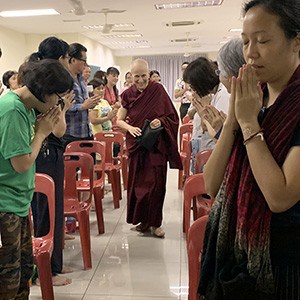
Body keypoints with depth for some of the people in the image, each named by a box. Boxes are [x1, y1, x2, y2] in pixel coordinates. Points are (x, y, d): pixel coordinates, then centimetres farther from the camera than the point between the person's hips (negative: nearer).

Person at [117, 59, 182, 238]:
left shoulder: (158, 90, -4)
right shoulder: (128, 94, 2)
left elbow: (171, 116, 1)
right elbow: (119, 120, 7)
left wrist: (161, 121, -20)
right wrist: (129, 128, -14)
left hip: (156, 144, -2)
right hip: (136, 144, 2)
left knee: (156, 182, -3)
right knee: (137, 182, 5)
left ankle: (155, 222, 11)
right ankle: (142, 219, 22)